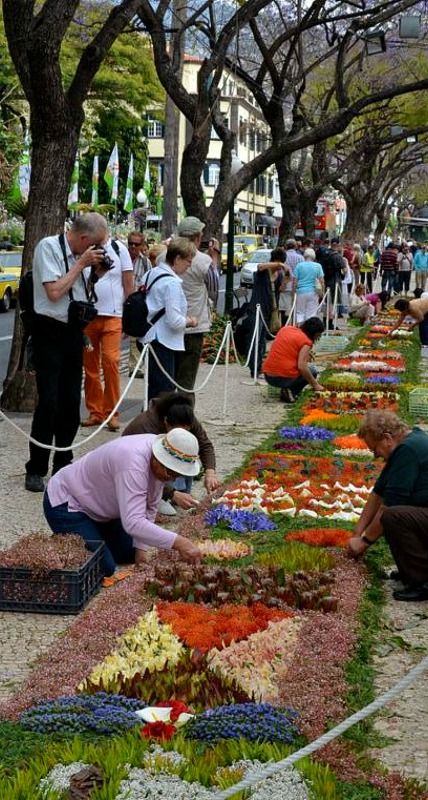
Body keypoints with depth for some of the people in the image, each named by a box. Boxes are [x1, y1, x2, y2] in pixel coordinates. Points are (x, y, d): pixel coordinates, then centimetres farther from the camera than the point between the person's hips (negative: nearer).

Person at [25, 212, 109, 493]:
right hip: (50, 332, -7)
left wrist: (97, 272, 3)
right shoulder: (48, 247, -12)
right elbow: (54, 292, -20)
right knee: (48, 402, -9)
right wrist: (81, 264, -14)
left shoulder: (79, 253, 8)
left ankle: (63, 463, 22)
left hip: (73, 332, 7)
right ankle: (36, 469, -1)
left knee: (71, 401, 10)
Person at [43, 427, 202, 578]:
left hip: (98, 504, 9)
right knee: (104, 569, -16)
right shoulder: (133, 462, -39)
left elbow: (149, 508, -2)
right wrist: (177, 542, -51)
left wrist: (140, 548, -9)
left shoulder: (162, 463, -12)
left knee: (129, 555, 10)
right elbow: (133, 523, -47)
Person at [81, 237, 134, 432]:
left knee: (110, 361, -11)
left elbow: (128, 283, 2)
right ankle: (95, 412, 16)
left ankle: (112, 413, -2)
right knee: (90, 365, 6)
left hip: (112, 315, -2)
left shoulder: (118, 248, 0)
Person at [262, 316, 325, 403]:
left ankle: (287, 389, 12)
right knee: (312, 370, 18)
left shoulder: (286, 329, 11)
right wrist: (315, 385, -8)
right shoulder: (306, 341, -8)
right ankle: (291, 391, -1)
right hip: (285, 378, -7)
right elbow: (302, 367, -18)